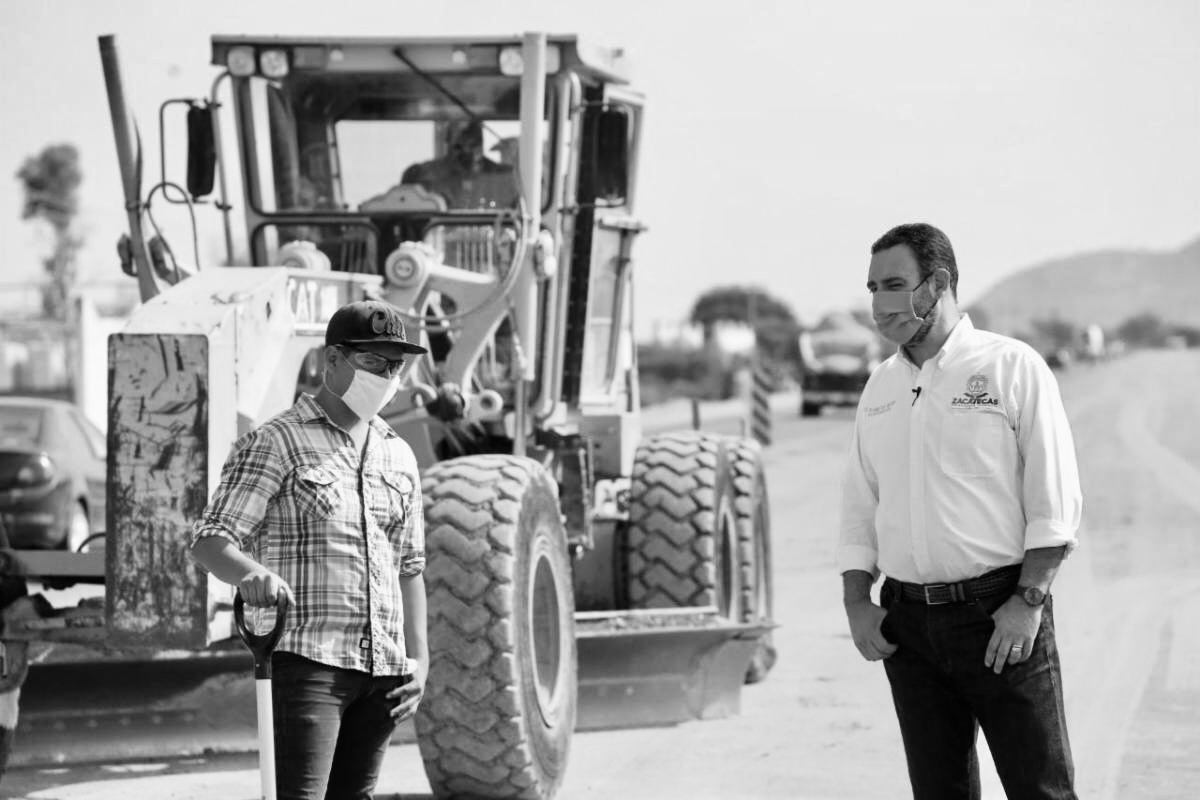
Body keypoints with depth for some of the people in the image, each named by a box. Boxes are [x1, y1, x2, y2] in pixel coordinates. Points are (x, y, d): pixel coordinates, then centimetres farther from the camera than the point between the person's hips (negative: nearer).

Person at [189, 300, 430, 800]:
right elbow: (209, 540, -9)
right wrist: (250, 572, -31)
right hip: (307, 659, -6)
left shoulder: (398, 457, 17)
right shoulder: (275, 444, -3)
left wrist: (419, 659, 13)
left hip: (383, 668, 7)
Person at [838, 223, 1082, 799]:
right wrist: (856, 605, 4)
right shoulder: (880, 389, 13)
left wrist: (1029, 601, -14)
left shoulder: (1013, 368, -3)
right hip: (908, 619, 5)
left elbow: (1056, 502, -6)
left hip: (999, 612, -5)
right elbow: (859, 510, 17)